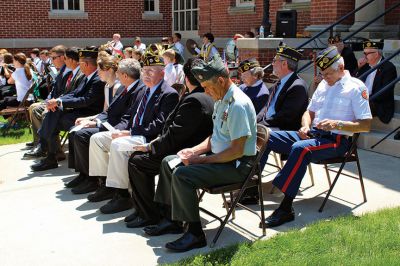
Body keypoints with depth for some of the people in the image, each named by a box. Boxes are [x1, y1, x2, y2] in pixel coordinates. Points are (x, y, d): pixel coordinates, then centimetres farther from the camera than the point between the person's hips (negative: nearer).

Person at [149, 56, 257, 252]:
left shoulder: (238, 105, -22)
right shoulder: (221, 99, 8)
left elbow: (237, 151, -24)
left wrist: (200, 160, -20)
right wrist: (194, 150, 2)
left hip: (237, 165, -10)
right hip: (218, 156, 10)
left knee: (182, 174, -26)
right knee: (168, 162, 9)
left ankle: (195, 234, -13)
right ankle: (172, 219, 16)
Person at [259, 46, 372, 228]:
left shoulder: (356, 87, -3)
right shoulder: (323, 84, 18)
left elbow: (366, 125, -8)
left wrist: (337, 124, -21)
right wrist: (305, 126, 3)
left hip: (337, 140, -8)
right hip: (312, 134, 8)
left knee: (300, 149, -38)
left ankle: (286, 208, -36)